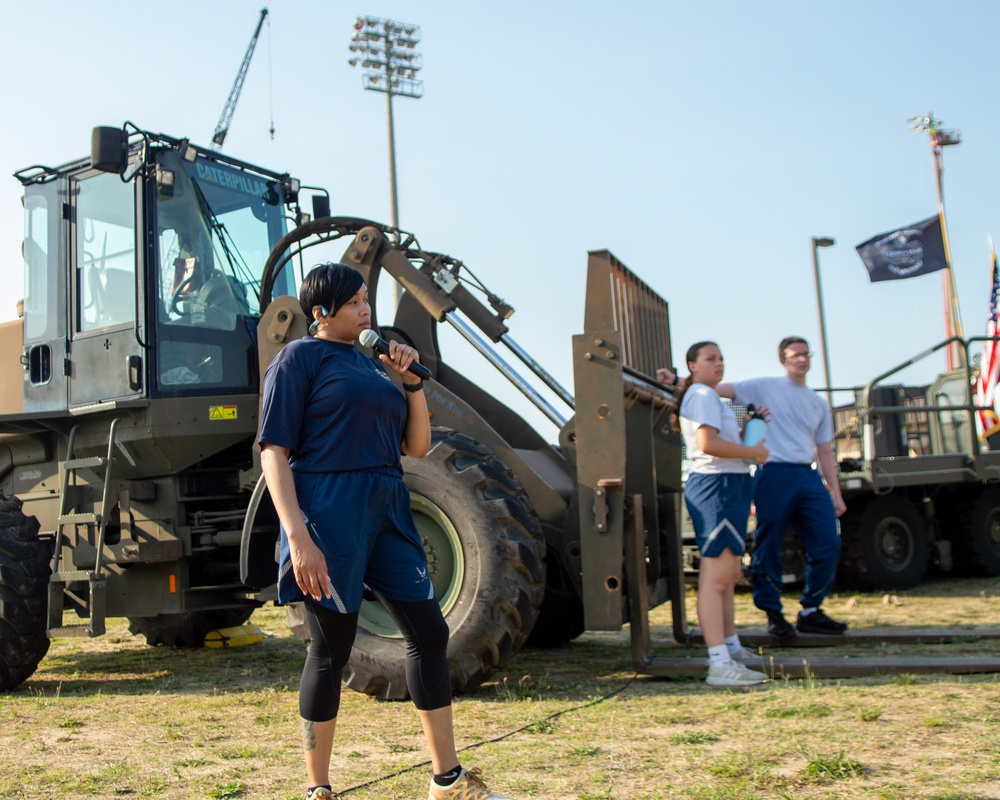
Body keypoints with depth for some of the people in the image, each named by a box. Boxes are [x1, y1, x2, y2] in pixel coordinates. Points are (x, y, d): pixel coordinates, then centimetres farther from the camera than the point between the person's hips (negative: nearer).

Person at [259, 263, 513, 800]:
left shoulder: (372, 363, 17)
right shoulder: (301, 357, -3)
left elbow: (417, 447, 17)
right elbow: (274, 452, -10)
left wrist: (412, 380, 3)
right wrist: (297, 536, -20)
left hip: (387, 510, 7)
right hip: (329, 512, -7)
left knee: (429, 633, 6)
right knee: (331, 648, 0)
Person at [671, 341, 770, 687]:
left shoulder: (709, 396, 23)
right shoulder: (703, 395, -10)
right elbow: (708, 443, -23)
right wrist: (753, 451, -14)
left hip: (727, 488, 11)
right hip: (718, 486, -11)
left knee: (728, 576, 20)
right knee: (716, 577, -16)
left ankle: (732, 648, 33)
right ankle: (720, 665, -20)